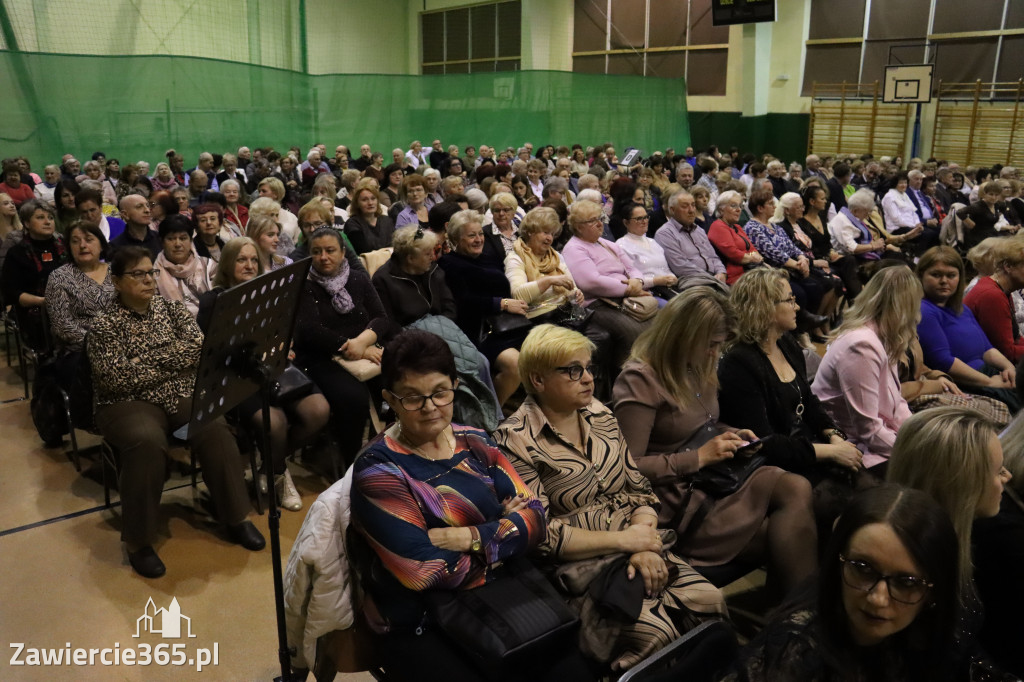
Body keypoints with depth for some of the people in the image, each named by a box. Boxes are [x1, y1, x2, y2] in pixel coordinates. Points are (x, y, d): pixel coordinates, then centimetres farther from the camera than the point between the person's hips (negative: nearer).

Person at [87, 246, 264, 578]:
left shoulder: (172, 308, 11)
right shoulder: (105, 326, 0)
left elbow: (198, 348, -4)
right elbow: (116, 379, -13)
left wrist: (146, 358, -10)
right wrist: (172, 362, -7)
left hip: (181, 395, 3)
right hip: (130, 403, -3)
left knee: (214, 428, -27)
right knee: (147, 440, -35)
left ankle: (235, 518, -12)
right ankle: (139, 541, -20)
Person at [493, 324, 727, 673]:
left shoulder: (599, 414, 9)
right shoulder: (517, 441, -10)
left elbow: (639, 488, 10)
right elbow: (542, 535, -13)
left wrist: (646, 545, -9)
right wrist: (623, 540, -12)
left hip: (635, 548, 6)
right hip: (578, 565, -6)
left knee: (710, 601, -16)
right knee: (654, 632, -27)